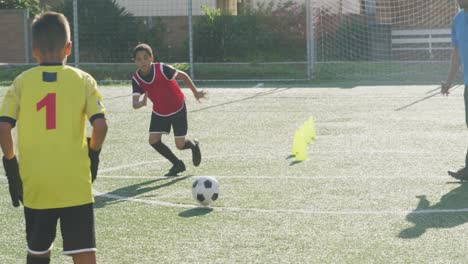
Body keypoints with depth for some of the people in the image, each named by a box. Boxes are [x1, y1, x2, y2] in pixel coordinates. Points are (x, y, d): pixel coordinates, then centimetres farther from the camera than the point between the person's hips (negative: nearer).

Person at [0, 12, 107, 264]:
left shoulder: (22, 82, 1)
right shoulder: (82, 80, -1)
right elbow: (100, 125, -9)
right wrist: (93, 154, 9)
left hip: (35, 184, 2)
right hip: (76, 184, -1)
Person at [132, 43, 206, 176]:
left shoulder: (161, 69, -29)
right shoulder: (136, 79, -18)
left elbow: (182, 75, -14)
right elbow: (135, 104, -27)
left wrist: (195, 91, -9)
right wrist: (141, 103, -51)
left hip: (178, 109, -4)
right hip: (159, 112, 4)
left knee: (180, 145, -5)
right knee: (153, 140, -8)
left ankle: (194, 145, 33)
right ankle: (177, 164, 14)